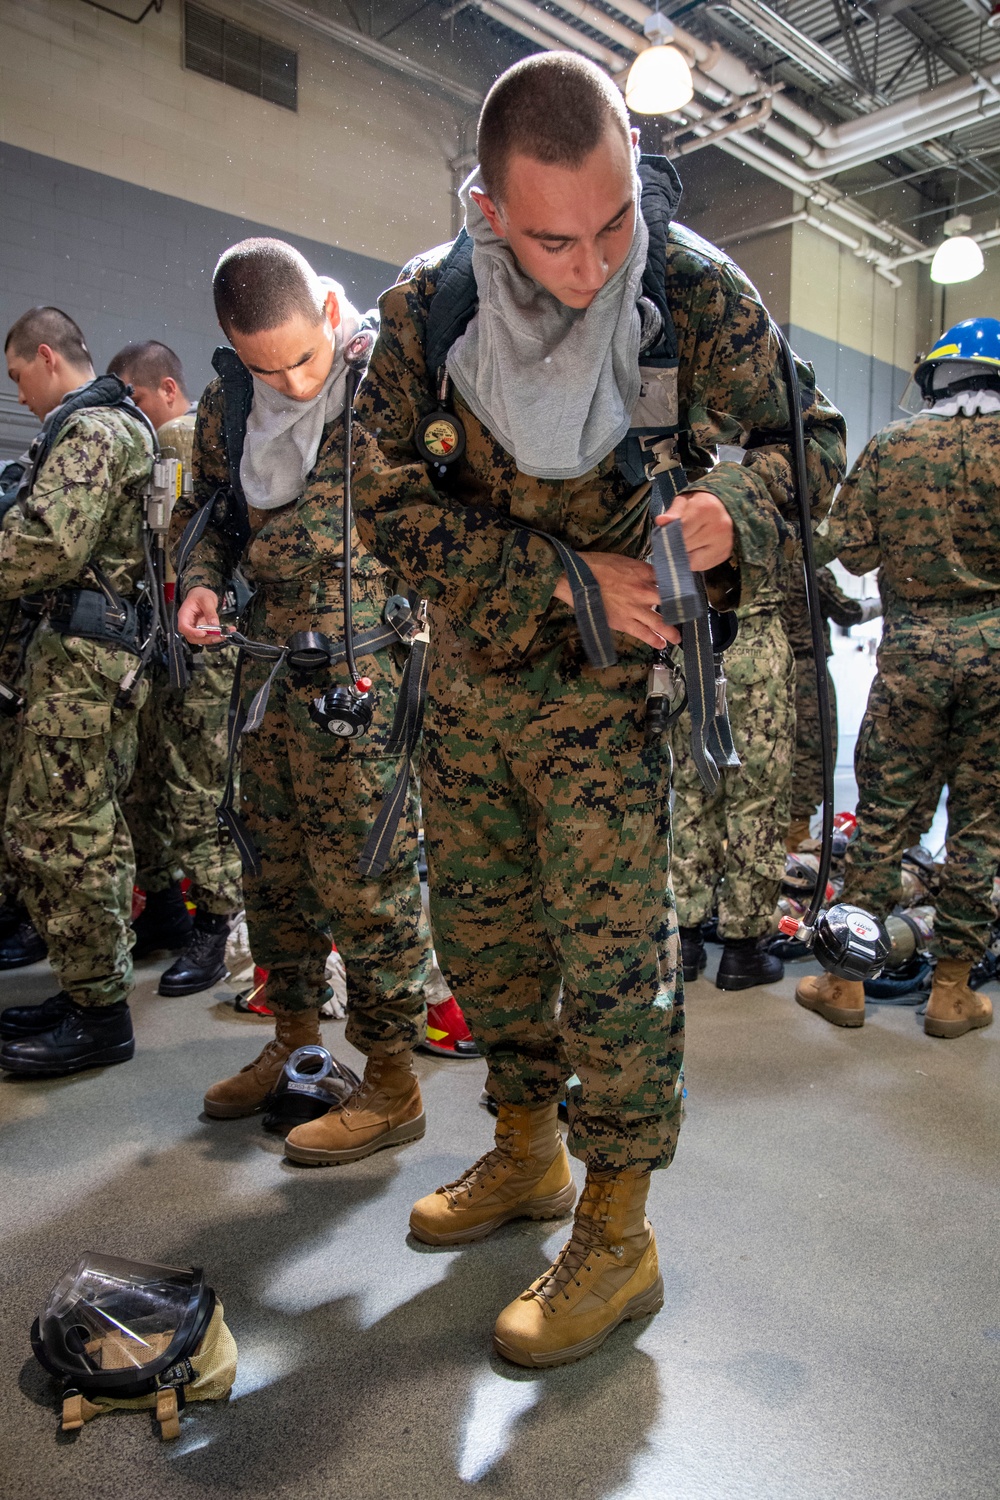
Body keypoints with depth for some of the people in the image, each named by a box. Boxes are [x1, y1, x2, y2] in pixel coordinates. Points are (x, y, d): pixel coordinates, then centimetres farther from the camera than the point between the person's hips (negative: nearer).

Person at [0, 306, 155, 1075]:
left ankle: (100, 1013, 3)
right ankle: (95, 985, 25)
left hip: (80, 655, -11)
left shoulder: (87, 430, -10)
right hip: (107, 647, 11)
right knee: (92, 827, 14)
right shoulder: (121, 424, 22)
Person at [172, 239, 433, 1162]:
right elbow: (207, 507, 21)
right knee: (273, 864, 15)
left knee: (364, 871, -4)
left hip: (368, 668, -7)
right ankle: (294, 1042, 34)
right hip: (270, 663, 7)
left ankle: (391, 1084, 12)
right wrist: (200, 580, 2)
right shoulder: (229, 402, 11)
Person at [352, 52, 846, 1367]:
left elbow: (808, 438, 0)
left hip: (612, 686, -3)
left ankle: (617, 1236, 16)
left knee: (611, 951, -4)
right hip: (469, 678, 4)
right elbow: (389, 505, -9)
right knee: (481, 928, 14)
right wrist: (567, 578, -21)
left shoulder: (696, 291, -10)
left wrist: (735, 507, -24)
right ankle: (526, 1153, 37)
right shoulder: (428, 309, -6)